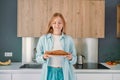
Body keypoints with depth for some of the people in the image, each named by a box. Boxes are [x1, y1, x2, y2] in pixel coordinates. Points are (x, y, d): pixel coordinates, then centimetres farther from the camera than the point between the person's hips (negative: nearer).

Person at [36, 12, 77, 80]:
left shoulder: (69, 39, 3)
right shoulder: (43, 38, 2)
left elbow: (74, 60, 7)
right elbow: (38, 58, 4)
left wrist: (70, 58, -14)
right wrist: (44, 57, -16)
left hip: (64, 73, 0)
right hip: (50, 72, 0)